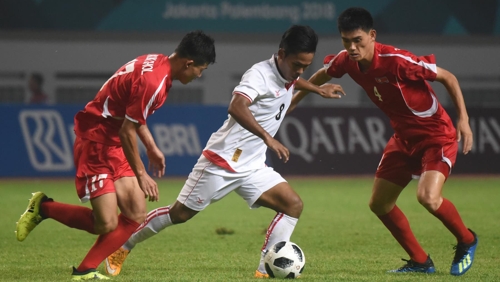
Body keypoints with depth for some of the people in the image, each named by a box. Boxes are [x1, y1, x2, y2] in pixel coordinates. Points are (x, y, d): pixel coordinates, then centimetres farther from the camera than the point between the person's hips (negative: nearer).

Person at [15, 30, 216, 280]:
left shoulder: (157, 63, 6)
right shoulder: (152, 82, -25)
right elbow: (126, 131, -21)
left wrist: (152, 148, 20)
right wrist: (140, 174, -13)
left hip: (114, 146, 10)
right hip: (96, 142, -10)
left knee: (136, 215, 3)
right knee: (106, 225, -13)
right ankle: (43, 208, 8)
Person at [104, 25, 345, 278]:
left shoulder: (288, 75, 6)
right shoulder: (260, 74, -21)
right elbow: (236, 107, -41)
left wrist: (318, 89, 36)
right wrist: (267, 138, -48)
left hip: (252, 167, 8)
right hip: (222, 161, -8)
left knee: (293, 205, -9)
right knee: (179, 214, 1)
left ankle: (266, 269, -9)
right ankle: (123, 245, 20)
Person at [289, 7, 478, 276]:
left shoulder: (397, 61, -30)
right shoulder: (346, 61, -9)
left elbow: (448, 77, -20)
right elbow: (322, 75, 16)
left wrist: (463, 119, -26)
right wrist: (294, 99, 26)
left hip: (437, 135, -8)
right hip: (403, 137, 8)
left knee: (428, 197, -27)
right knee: (379, 203, 6)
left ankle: (466, 241, 2)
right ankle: (420, 261, 21)